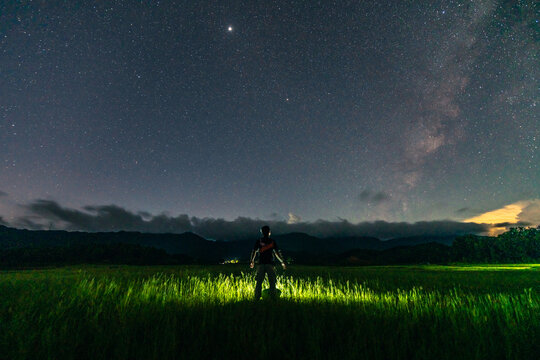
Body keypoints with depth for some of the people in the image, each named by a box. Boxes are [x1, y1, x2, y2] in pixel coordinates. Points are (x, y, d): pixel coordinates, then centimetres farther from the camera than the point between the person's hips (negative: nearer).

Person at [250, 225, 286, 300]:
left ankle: (257, 298, 6)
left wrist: (251, 261, 22)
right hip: (270, 264, -1)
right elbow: (277, 252, 2)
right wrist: (282, 262, 11)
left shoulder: (258, 241, 5)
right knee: (272, 282, 7)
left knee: (259, 282, 7)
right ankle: (273, 298, 3)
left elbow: (254, 252, 7)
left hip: (261, 264, 2)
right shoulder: (272, 241, 2)